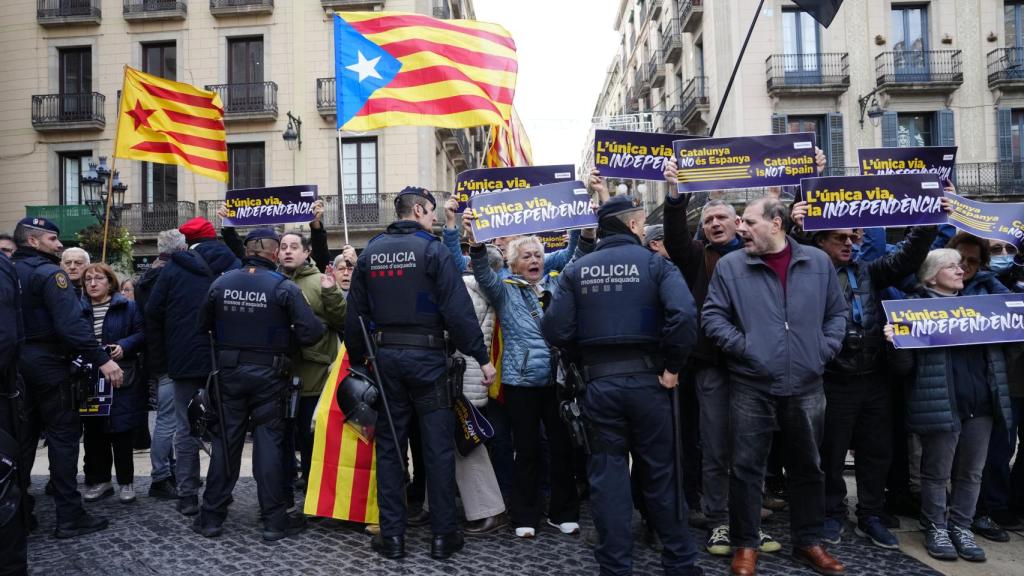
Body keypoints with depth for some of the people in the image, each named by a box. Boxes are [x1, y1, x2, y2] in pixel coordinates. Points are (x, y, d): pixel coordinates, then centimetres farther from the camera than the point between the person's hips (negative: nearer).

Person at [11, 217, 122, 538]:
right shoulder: (48, 272, -13)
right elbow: (71, 322, -25)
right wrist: (101, 359, -27)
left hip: (17, 361, 8)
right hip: (46, 361, -8)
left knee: (23, 435, 16)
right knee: (63, 434, -3)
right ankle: (69, 517, -2)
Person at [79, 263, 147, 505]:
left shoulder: (127, 306, 0)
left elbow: (142, 334, -3)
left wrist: (124, 346, -19)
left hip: (121, 378, -3)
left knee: (121, 431, 0)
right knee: (93, 432, 7)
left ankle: (126, 482, 12)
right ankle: (99, 480, 20)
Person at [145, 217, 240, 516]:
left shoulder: (174, 267, 0)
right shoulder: (232, 265, 0)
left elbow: (153, 312, 0)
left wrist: (170, 343, 14)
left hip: (184, 359, -1)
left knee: (186, 428, 6)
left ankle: (188, 496, 7)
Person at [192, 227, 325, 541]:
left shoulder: (221, 283, -1)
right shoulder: (284, 287, -13)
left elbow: (203, 325, 8)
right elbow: (311, 331, -17)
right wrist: (283, 338, 2)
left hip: (229, 372, 3)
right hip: (267, 374, -3)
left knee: (225, 442, 12)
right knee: (268, 443, 3)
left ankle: (212, 517, 19)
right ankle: (274, 521, 8)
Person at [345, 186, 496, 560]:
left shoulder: (370, 252, 8)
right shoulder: (432, 249, -8)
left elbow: (355, 315, 9)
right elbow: (458, 309, -14)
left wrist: (356, 361, 16)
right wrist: (481, 357, -9)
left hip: (385, 356, 5)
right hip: (426, 355, -4)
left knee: (389, 446, 10)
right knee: (438, 447, 4)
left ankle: (392, 535, 15)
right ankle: (443, 535, 11)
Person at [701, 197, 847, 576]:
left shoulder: (818, 263, 6)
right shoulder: (730, 266, 0)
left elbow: (837, 313, 12)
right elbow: (712, 316, -2)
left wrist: (825, 350, 0)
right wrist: (741, 346, -12)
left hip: (806, 386, 2)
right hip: (751, 387, -2)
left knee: (808, 468, 14)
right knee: (747, 468, 3)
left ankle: (808, 542, 30)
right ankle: (745, 545, 18)